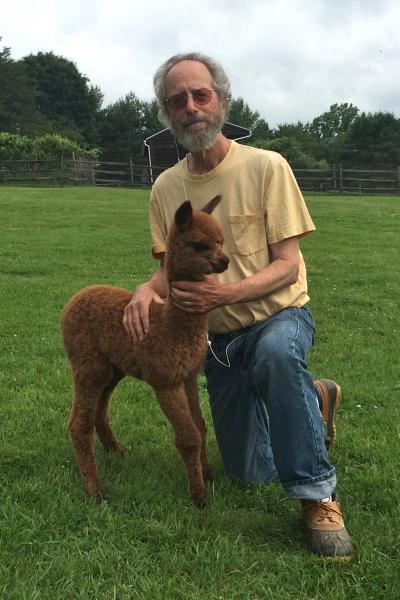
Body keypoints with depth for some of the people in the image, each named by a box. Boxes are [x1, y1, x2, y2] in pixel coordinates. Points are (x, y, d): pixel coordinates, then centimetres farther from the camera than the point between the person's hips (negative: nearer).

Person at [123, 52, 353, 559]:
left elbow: (287, 266, -17)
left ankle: (316, 495, -27)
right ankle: (312, 398, 36)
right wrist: (147, 288, -19)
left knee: (276, 354, -43)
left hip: (279, 314, -4)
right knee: (249, 473, 10)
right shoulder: (166, 187, -2)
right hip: (218, 336, 5)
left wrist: (226, 292, -35)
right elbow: (169, 265, 5)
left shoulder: (265, 166, -15)